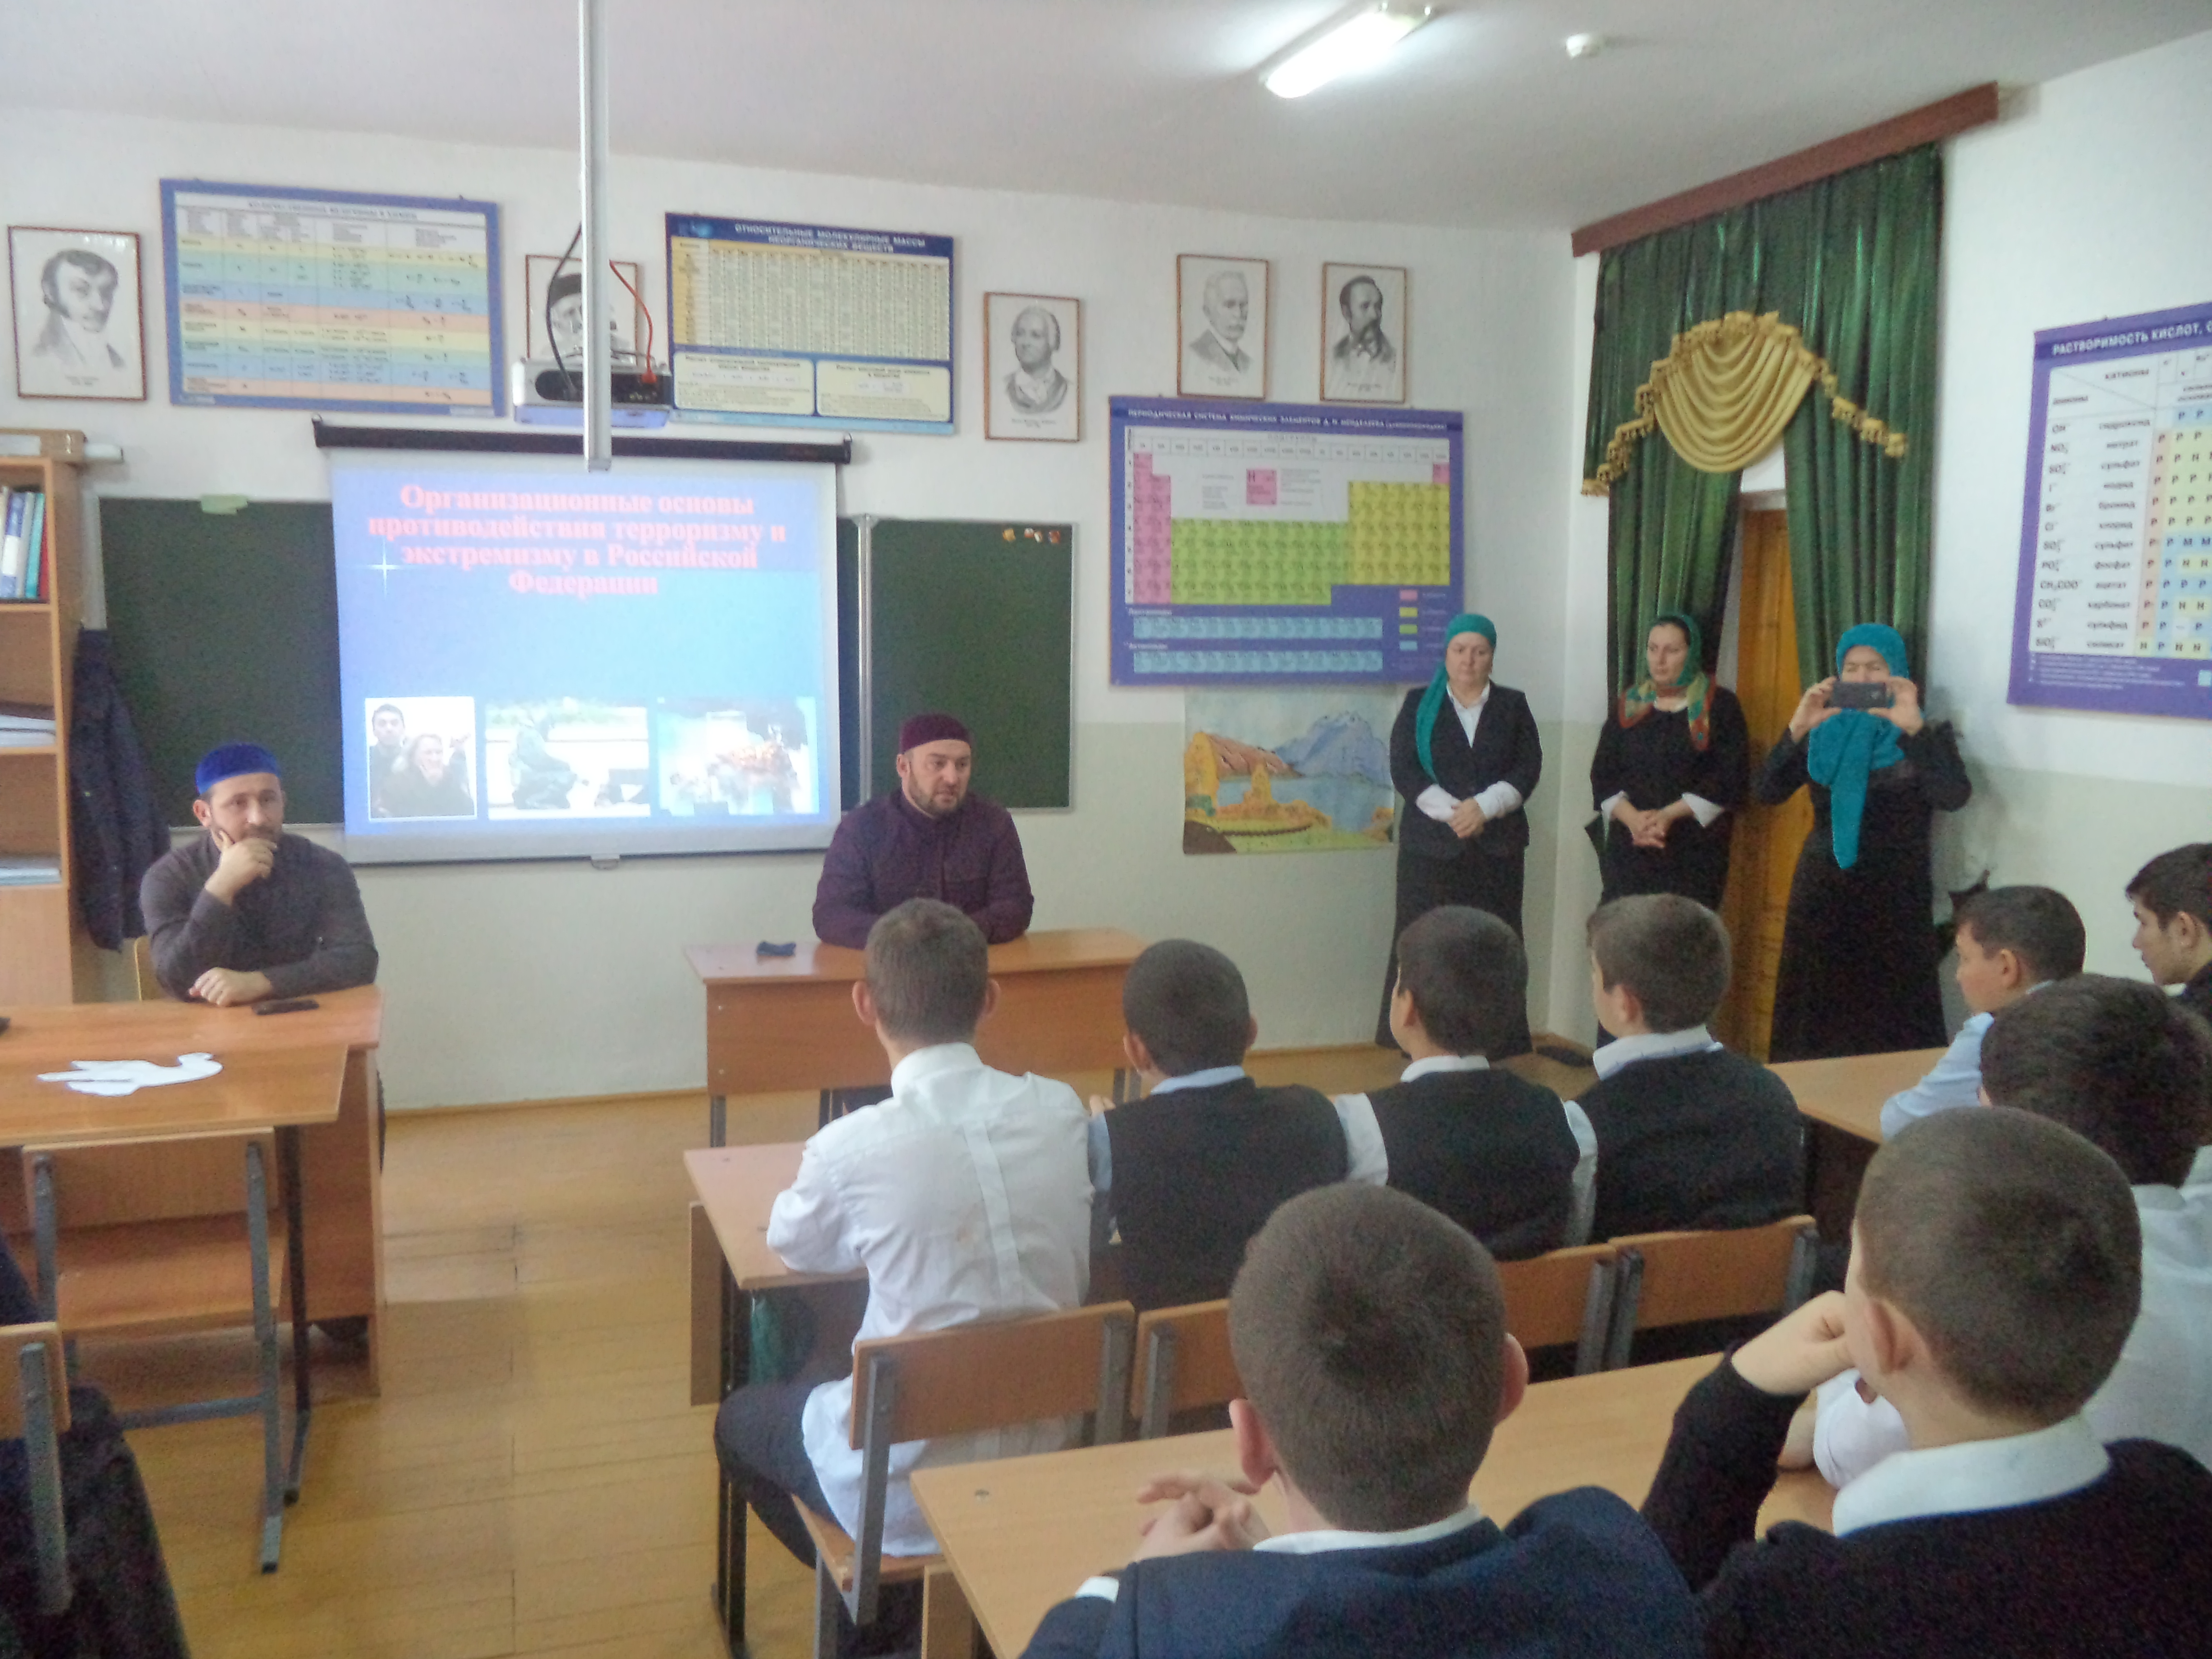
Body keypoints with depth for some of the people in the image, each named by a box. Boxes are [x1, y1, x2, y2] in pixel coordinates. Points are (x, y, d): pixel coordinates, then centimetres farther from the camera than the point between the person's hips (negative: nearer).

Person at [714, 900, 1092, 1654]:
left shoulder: (852, 1147, -23)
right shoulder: (1061, 1111, -11)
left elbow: (794, 1245, 0)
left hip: (911, 1484, -4)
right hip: (1043, 1454, 5)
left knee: (740, 1420, 25)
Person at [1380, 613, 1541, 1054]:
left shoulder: (1512, 705, 11)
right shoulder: (1419, 703, 7)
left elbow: (1528, 767, 1)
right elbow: (1403, 768, -2)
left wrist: (1484, 807, -14)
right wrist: (1451, 812, -14)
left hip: (1497, 845, 1)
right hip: (1431, 844, -1)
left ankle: (1493, 1043, 4)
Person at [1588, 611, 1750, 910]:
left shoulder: (1720, 706, 4)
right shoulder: (1629, 705, 14)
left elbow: (1731, 779, -5)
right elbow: (1603, 774, 7)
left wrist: (1668, 814, -13)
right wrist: (1632, 818, -11)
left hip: (1694, 853, -3)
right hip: (1629, 848, 3)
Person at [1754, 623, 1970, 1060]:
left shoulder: (1926, 736, 2)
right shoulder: (1822, 735, 8)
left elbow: (1954, 797, -17)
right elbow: (1766, 792, -5)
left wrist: (1914, 728, -28)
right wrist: (1797, 729, -20)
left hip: (1895, 905, -2)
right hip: (1822, 900, 3)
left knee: (1891, 1029, -5)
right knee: (1815, 1030, 4)